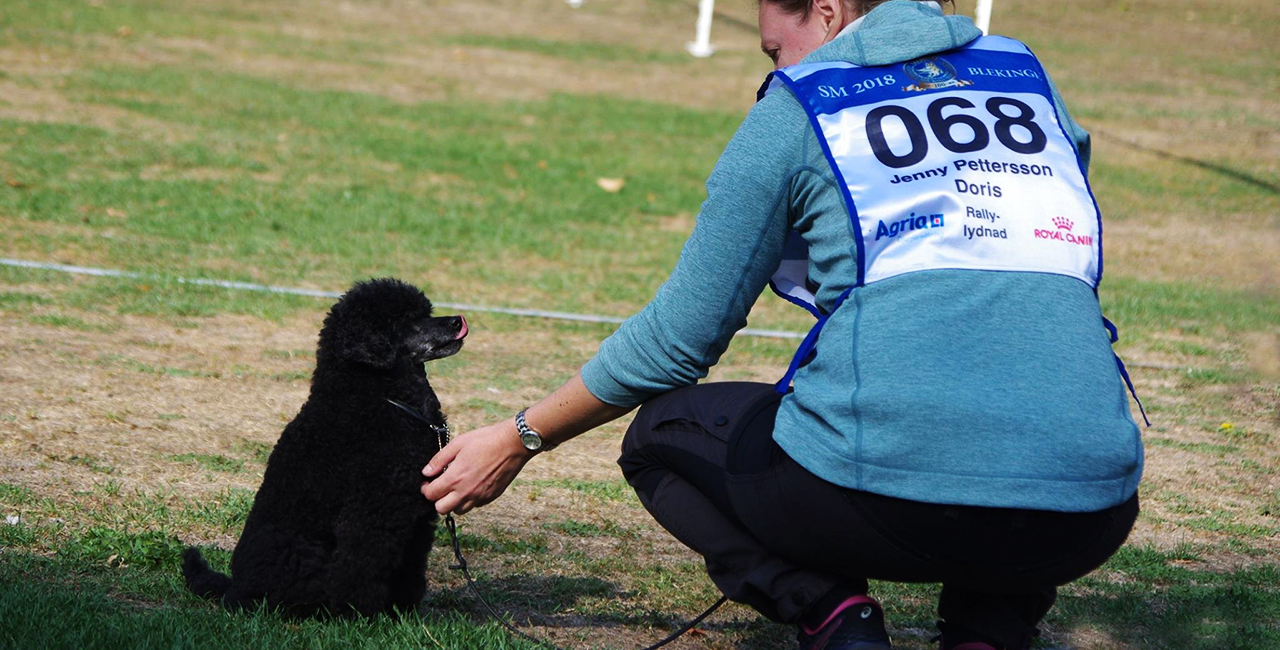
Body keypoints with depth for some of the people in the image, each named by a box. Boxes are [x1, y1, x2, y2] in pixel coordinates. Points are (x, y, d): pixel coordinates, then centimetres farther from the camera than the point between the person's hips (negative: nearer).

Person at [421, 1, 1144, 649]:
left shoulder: (796, 110, 8)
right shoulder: (1028, 76, 21)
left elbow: (682, 334, 10)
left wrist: (519, 439, 22)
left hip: (891, 487, -3)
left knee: (661, 436, 26)